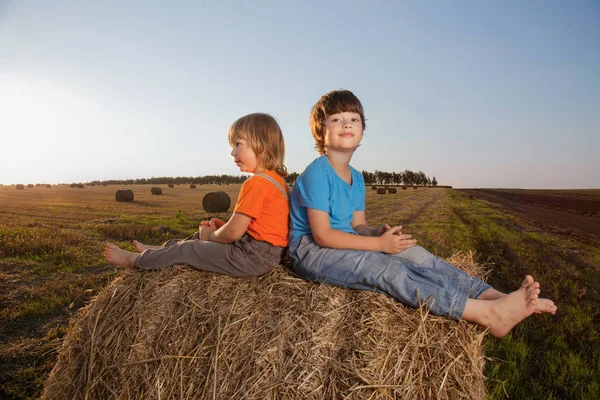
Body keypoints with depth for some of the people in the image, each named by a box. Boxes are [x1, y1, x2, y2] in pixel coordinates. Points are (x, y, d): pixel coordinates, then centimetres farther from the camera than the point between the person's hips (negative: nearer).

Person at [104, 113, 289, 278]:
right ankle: (158, 250, 41)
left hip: (252, 257, -9)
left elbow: (234, 233, -20)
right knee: (201, 237, 24)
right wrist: (221, 226, 8)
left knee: (186, 250, 5)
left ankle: (134, 260, 25)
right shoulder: (276, 179, 10)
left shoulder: (255, 182, -21)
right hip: (266, 251, 9)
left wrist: (211, 235, 0)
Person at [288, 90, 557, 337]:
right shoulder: (317, 173, -15)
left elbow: (357, 226, 11)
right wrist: (379, 243, -20)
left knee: (414, 253, -12)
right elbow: (322, 235, -20)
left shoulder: (356, 178, 12)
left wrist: (378, 233, -14)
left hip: (343, 243, 8)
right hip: (311, 250, -8)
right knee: (385, 268, -29)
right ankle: (487, 314, -35)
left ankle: (495, 296, -20)